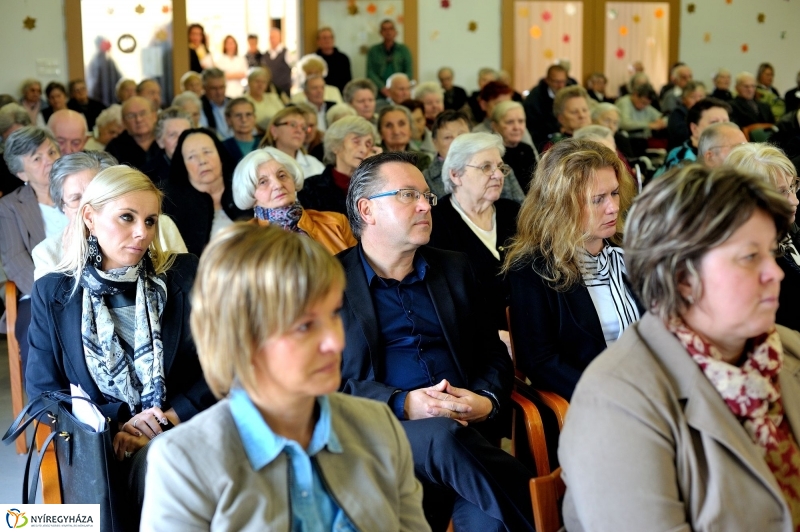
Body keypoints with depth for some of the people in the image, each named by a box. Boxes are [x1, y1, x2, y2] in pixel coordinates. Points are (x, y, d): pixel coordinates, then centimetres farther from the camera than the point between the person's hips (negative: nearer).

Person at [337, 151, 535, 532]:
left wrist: (488, 400, -5)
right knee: (447, 436, -36)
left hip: (467, 431, 3)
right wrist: (402, 405, -17)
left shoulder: (454, 269, 22)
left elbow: (494, 354, 19)